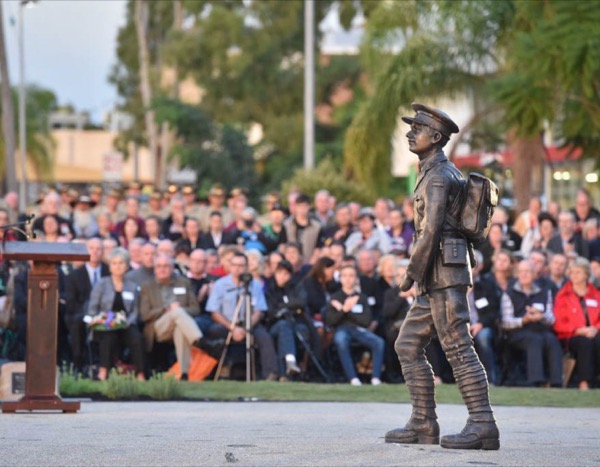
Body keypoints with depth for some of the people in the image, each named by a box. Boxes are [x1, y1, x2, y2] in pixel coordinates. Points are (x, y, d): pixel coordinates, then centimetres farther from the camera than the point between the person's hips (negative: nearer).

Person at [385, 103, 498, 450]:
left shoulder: (438, 175, -12)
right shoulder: (441, 173, 21)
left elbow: (431, 230, -20)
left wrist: (414, 273, -14)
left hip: (443, 273, -10)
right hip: (437, 278, 10)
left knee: (458, 348, -10)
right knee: (408, 345, 10)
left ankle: (483, 425, -10)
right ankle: (423, 424, 11)